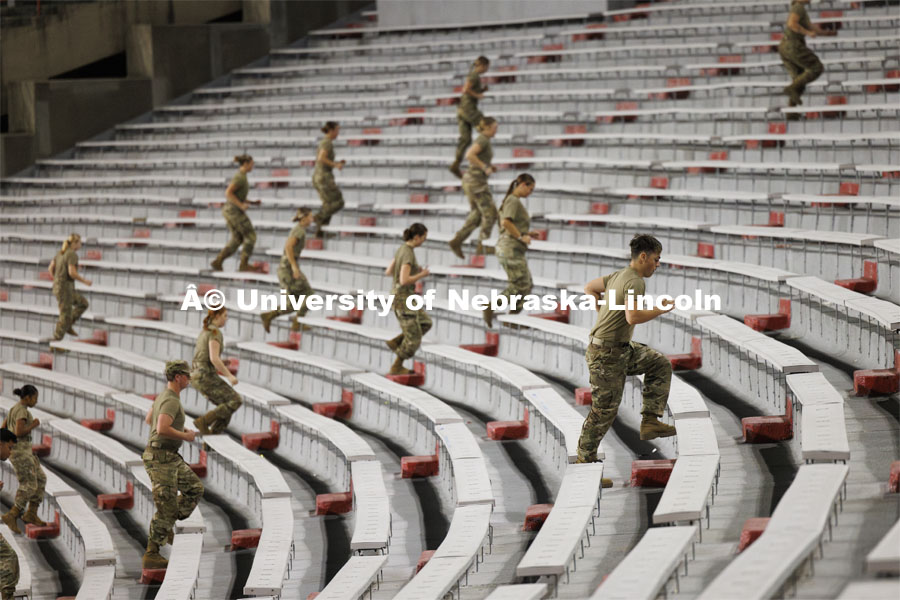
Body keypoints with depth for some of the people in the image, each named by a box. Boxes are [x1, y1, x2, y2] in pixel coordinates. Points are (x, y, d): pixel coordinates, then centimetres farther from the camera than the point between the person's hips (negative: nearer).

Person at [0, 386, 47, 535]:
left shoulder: (14, 410, 14)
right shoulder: (22, 411, -16)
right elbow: (19, 433, -25)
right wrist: (33, 425, -10)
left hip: (21, 451, 10)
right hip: (20, 451, -10)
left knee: (40, 479, 11)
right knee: (29, 486, -9)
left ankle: (31, 514, 11)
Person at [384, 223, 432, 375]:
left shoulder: (402, 249, 6)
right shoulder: (408, 254, -25)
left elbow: (388, 272, 14)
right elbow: (404, 281, -32)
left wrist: (413, 271, 12)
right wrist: (422, 275, -15)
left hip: (401, 295, 9)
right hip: (403, 298, -9)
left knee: (426, 323, 22)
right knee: (414, 338, 4)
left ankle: (396, 343, 18)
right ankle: (396, 367, 17)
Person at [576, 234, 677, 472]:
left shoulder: (619, 276, 10)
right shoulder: (634, 282, -19)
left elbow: (590, 288, 24)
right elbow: (633, 317, -33)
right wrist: (661, 310, -19)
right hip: (607, 353, -10)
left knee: (660, 364, 13)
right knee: (605, 409, -2)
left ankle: (650, 421, 8)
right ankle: (585, 459, 9)